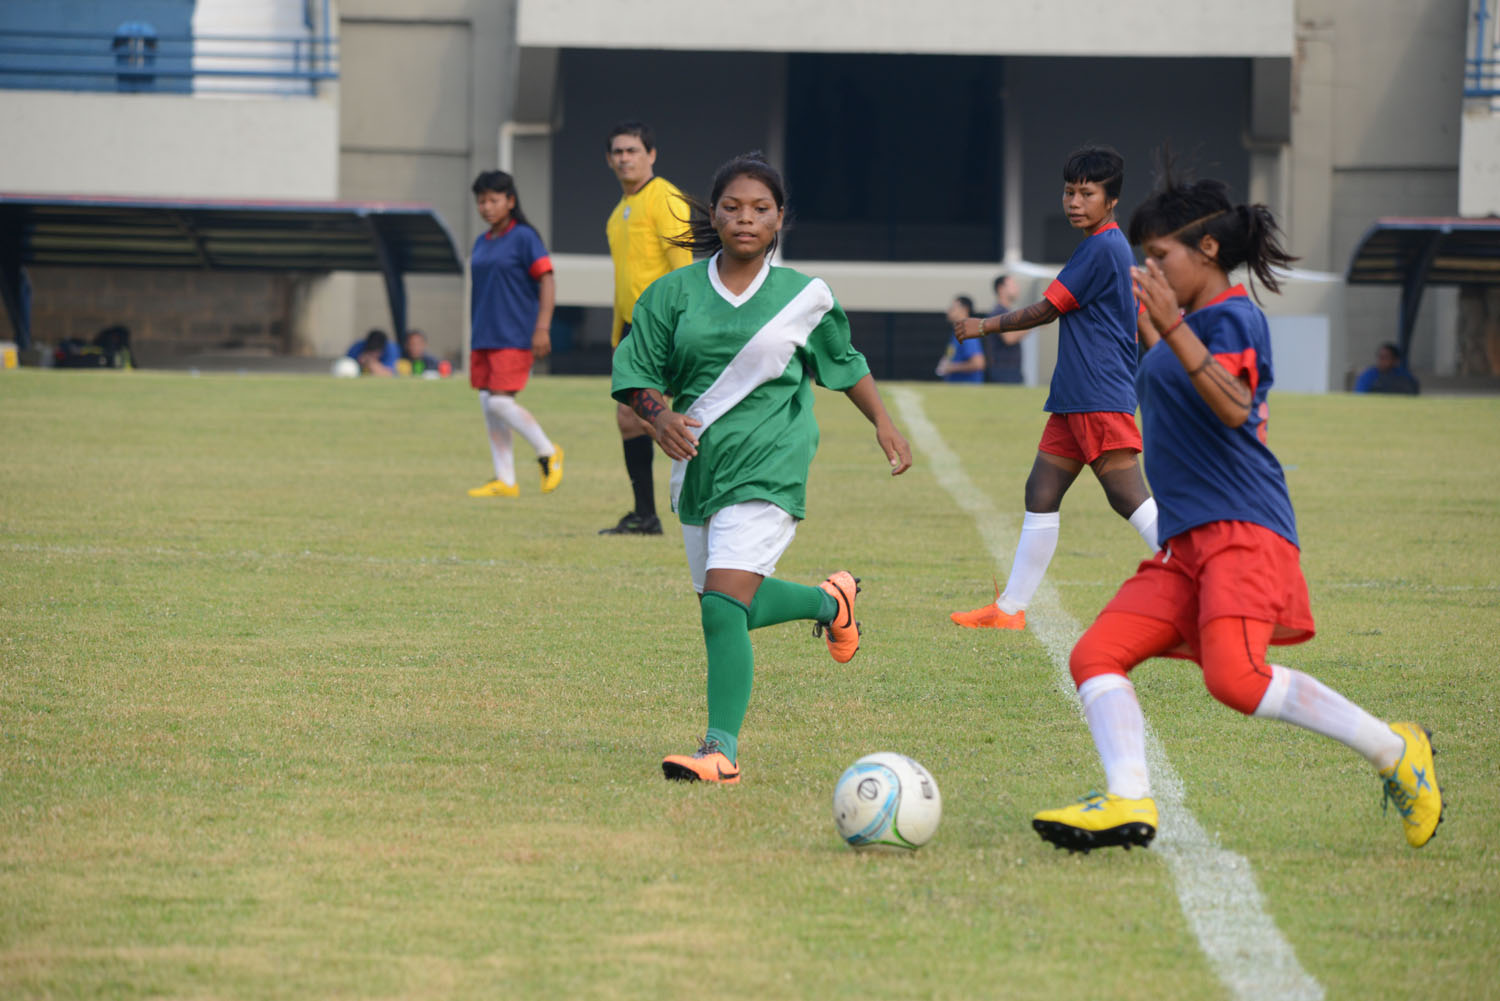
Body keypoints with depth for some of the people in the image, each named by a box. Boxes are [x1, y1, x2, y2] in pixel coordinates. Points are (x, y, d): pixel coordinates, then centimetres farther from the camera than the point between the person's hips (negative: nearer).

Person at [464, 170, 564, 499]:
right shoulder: (482, 243, 15)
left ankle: (548, 453, 5)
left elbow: (547, 282, -10)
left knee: (501, 402, -15)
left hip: (514, 336, -8)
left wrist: (542, 328, -18)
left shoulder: (524, 238, -7)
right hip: (483, 336, 8)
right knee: (488, 405, 3)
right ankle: (504, 481, 8)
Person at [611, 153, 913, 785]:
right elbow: (634, 372, 4)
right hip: (698, 463, 4)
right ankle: (829, 601, 42)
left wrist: (883, 423, 14)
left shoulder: (805, 297, 1)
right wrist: (661, 415, -15)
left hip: (767, 470, -4)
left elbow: (844, 363, 18)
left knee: (723, 607, -19)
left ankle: (721, 750, -15)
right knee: (731, 608, 14)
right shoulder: (676, 293, 2)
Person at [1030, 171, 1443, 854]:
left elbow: (1233, 407, -25)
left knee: (1234, 678, -26)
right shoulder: (1191, 326, 21)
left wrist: (1173, 329, -33)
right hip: (1186, 542, 10)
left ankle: (1396, 752, -12)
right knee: (1095, 656, -7)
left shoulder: (1233, 318, -6)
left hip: (1241, 529, -10)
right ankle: (1129, 803, -19)